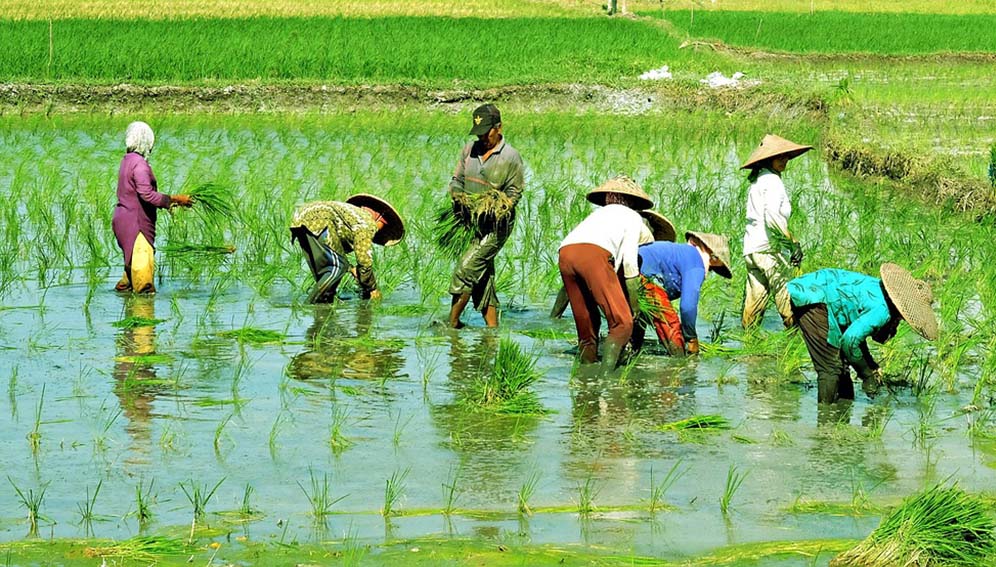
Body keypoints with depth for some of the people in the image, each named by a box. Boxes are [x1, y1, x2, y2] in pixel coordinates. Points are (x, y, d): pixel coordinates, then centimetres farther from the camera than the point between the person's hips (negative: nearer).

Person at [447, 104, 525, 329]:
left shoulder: (511, 157, -6)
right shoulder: (470, 150, 9)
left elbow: (514, 193, -4)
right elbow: (456, 180, 14)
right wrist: (458, 195, -8)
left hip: (495, 225, -6)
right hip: (470, 223, 6)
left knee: (466, 268, -16)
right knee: (482, 277, 8)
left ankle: (453, 323, -10)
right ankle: (492, 326, 15)